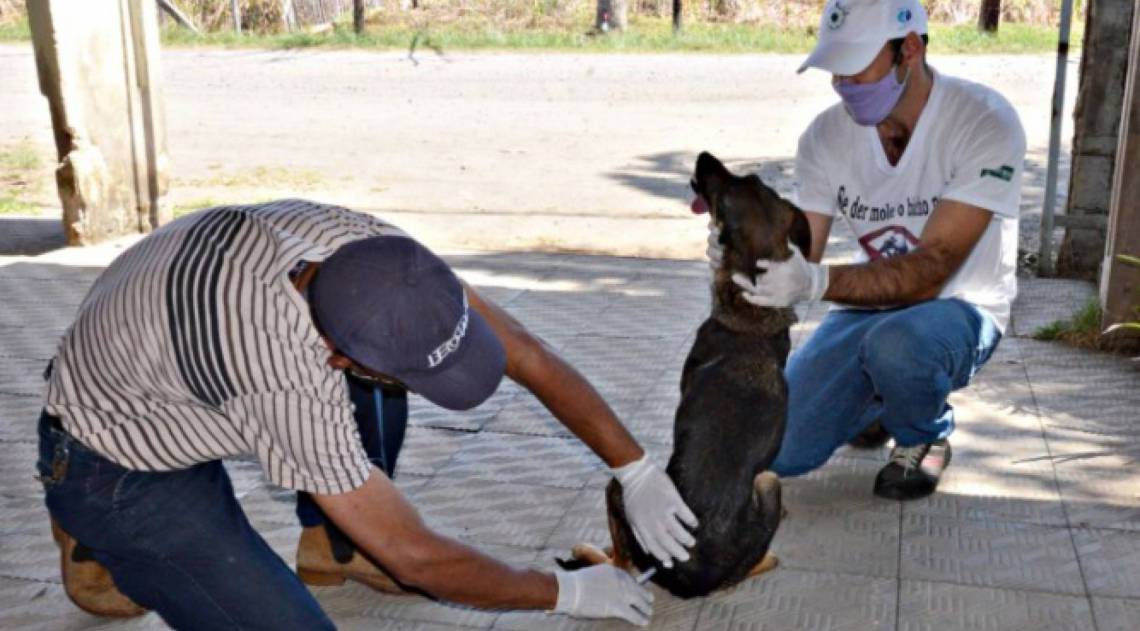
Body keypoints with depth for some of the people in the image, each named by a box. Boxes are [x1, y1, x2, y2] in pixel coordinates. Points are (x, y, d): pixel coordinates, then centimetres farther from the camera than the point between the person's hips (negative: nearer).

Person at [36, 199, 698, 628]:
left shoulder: (373, 252, -23)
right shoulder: (294, 389, -41)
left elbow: (528, 354, -14)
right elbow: (417, 559, -29)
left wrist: (638, 472, -13)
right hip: (115, 471, -7)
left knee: (375, 357, -8)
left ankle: (335, 547, 10)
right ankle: (106, 555, 5)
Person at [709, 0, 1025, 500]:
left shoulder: (986, 123, -22)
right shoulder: (827, 134, -8)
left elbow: (929, 272, -29)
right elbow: (799, 259, -9)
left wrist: (817, 281, -45)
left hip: (958, 308, -4)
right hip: (869, 309, 4)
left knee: (896, 342, -40)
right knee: (777, 452, -11)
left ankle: (924, 438, -3)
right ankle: (878, 400, 21)